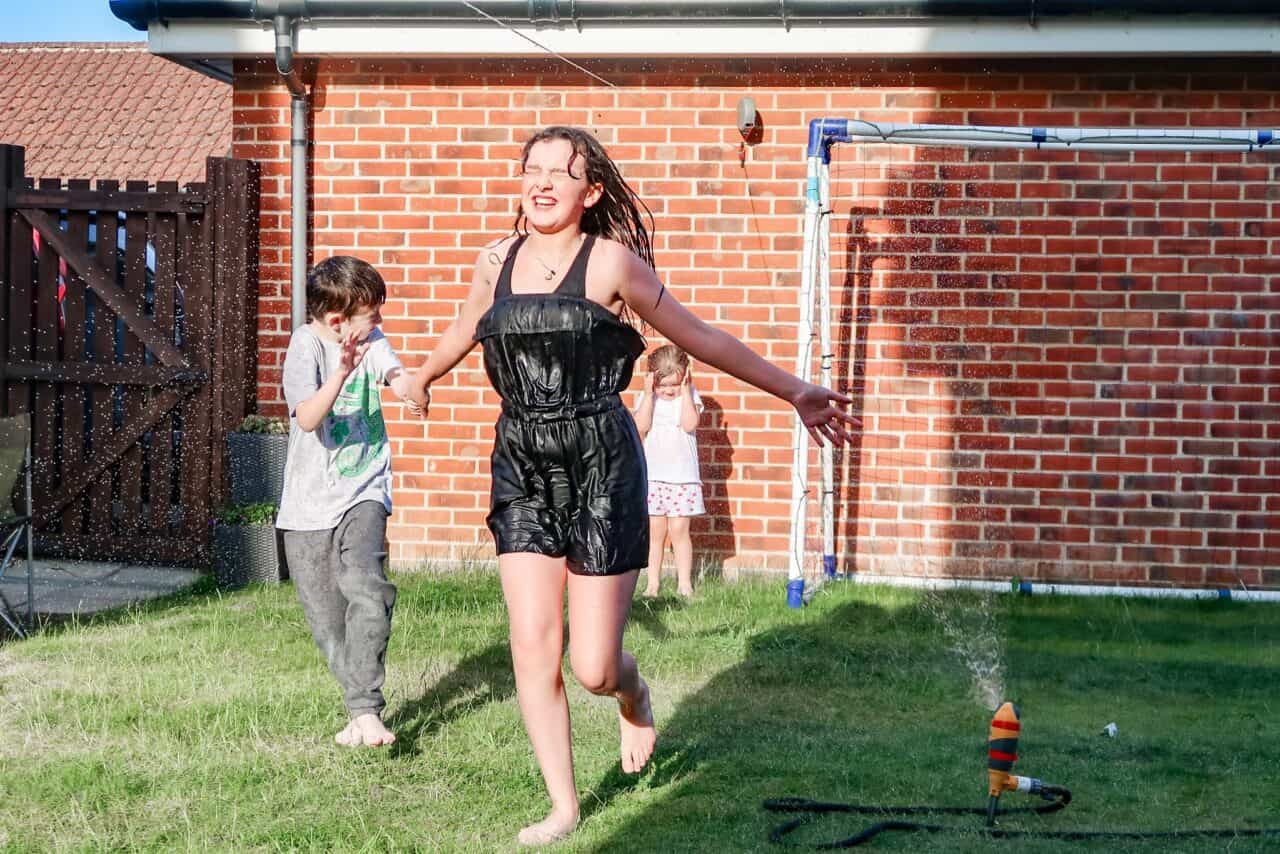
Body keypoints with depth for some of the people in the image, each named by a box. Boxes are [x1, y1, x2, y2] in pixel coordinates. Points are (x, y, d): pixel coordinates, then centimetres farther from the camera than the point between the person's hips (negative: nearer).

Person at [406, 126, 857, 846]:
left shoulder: (610, 261, -7)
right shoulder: (497, 260, 6)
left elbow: (700, 337, -2)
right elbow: (466, 331, 28)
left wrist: (795, 393, 0)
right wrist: (423, 377, 46)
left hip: (601, 467, -4)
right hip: (521, 468, 4)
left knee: (594, 667, -3)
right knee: (534, 646, -2)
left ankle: (635, 696, 35)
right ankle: (564, 807, 13)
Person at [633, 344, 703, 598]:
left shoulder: (689, 396, 0)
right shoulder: (647, 398, 3)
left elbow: (689, 424, -16)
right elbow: (641, 427, -13)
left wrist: (685, 390, -15)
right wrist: (649, 394, -14)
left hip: (683, 476, -1)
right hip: (652, 476, 1)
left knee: (679, 529, -2)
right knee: (655, 531, 4)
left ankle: (684, 582, 6)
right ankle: (652, 582, 10)